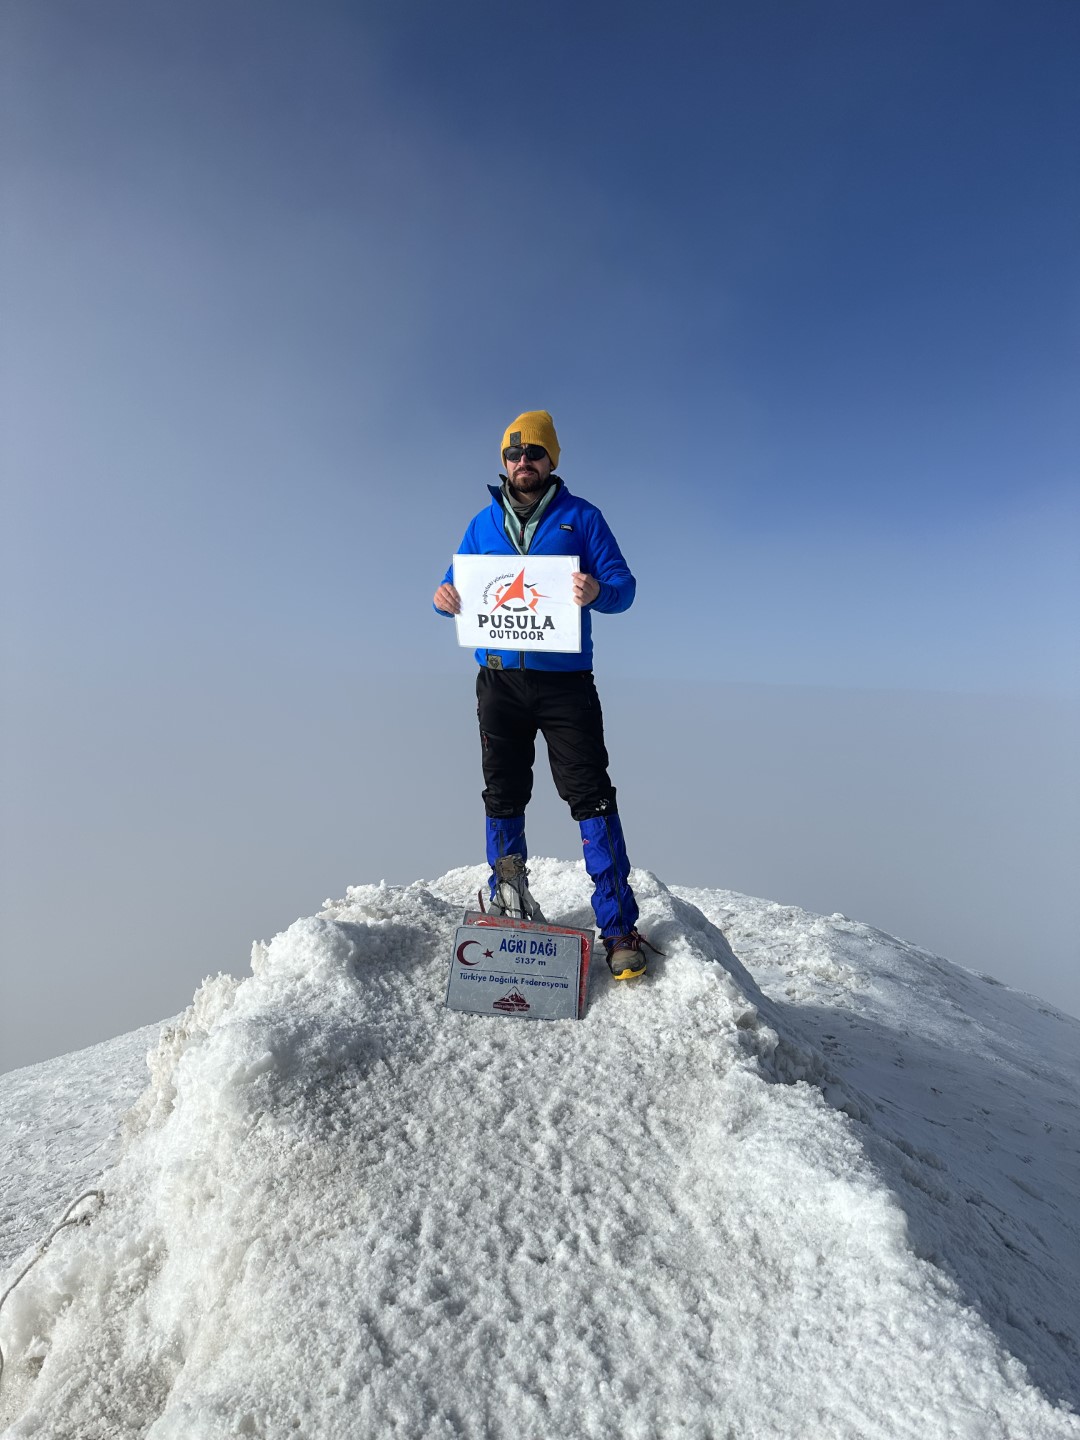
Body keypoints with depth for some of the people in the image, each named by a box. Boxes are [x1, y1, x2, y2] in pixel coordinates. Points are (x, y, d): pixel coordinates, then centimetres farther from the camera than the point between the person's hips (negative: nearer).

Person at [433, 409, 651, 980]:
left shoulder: (581, 516, 7)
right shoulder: (483, 522, 16)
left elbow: (624, 584, 1)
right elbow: (458, 584, 17)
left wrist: (598, 591, -23)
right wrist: (445, 596, -8)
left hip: (565, 680, -3)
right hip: (499, 680, 4)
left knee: (591, 797, -6)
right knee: (503, 798, 8)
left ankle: (618, 927, 3)